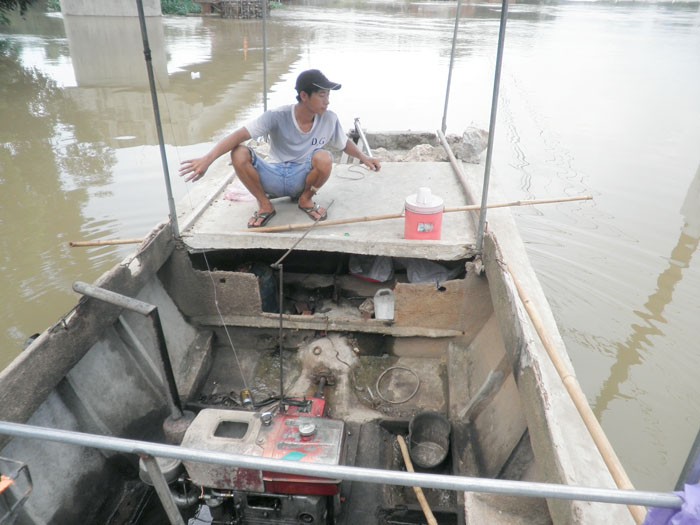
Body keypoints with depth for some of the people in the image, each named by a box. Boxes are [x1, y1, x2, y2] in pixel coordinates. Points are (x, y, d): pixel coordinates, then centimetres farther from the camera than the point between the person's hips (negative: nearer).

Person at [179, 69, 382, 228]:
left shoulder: (330, 119, -10)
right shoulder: (277, 117, -20)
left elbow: (345, 142, 12)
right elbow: (239, 135, -28)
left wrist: (363, 158, -5)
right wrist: (208, 159, -41)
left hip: (303, 179, 1)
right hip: (274, 178, -1)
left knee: (324, 158, -32)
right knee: (239, 154, -28)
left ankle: (305, 199, -1)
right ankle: (265, 205, -6)